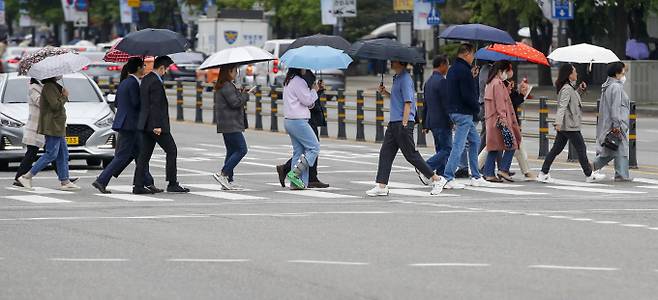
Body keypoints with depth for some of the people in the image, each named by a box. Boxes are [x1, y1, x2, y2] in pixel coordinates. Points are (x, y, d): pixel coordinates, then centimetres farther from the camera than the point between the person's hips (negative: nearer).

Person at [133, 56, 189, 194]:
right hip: (156, 124, -9)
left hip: (145, 124, 9)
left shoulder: (145, 80, 13)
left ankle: (138, 186, 3)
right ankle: (172, 184, 1)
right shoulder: (156, 83, -16)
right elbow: (155, 105, -21)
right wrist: (157, 125, -22)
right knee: (171, 151, 1)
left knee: (144, 154, 7)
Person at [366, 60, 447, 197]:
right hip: (394, 123, 10)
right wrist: (385, 93, 11)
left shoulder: (405, 79, -14)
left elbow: (408, 103, -18)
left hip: (403, 124, -10)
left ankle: (436, 179, 6)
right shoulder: (397, 78, 16)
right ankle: (381, 186, 3)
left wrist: (404, 124, -21)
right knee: (385, 153, 4)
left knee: (411, 155, -4)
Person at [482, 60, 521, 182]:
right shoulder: (498, 84, -12)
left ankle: (488, 174, 6)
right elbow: (500, 104, -17)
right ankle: (503, 170, -10)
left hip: (491, 121, 10)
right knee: (511, 145, -5)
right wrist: (503, 119, -19)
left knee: (494, 147, 9)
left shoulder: (490, 84, 17)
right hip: (499, 120, -10)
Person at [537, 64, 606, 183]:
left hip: (564, 126, 10)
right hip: (570, 125, -10)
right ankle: (589, 175, 9)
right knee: (581, 148, 0)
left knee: (556, 149, 8)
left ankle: (543, 174, 6)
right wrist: (558, 122, -34)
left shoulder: (570, 87, 14)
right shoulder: (567, 89, -15)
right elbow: (562, 106, -25)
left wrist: (579, 90, 17)